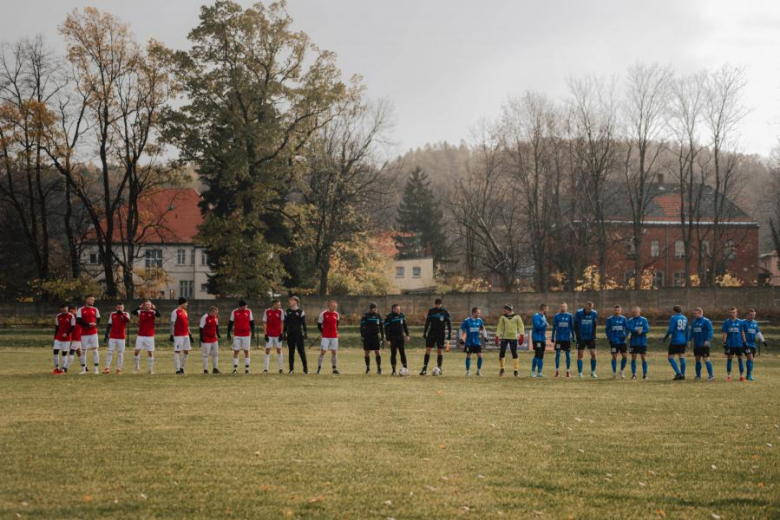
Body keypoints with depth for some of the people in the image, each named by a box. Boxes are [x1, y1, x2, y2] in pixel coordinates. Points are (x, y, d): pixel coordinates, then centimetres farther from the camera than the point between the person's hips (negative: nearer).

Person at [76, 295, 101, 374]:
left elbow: (98, 320, 11)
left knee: (95, 350, -3)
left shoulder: (95, 310, 7)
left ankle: (96, 368, -1)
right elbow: (78, 321, -9)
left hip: (93, 333, 1)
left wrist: (95, 324, -12)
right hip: (84, 333, -1)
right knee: (84, 350, 2)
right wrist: (88, 324, -18)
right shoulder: (81, 310, -2)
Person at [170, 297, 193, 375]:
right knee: (177, 352, -4)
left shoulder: (185, 311, 15)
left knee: (186, 351, 9)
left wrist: (189, 334, 20)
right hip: (178, 335, -8)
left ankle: (182, 367, 21)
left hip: (186, 335, 8)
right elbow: (172, 324, -11)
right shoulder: (175, 312, -9)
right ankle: (178, 369, -2)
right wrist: (172, 335, -15)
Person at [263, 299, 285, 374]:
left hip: (278, 334, 0)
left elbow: (282, 323, 2)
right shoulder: (267, 312, 0)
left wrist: (281, 333, -5)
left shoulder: (280, 312, 0)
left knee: (279, 350, 4)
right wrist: (265, 334, -4)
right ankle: (266, 369, 0)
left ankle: (281, 368, 10)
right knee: (267, 350, -2)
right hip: (269, 334, 0)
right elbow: (264, 323, 3)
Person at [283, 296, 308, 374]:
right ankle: (291, 369, 9)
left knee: (301, 350, -5)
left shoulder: (300, 311, 0)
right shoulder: (287, 311, 9)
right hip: (290, 334, 3)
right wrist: (284, 333, 6)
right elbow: (285, 323, 11)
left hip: (299, 333, -3)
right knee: (291, 351, 5)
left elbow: (304, 323, 0)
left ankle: (305, 368, 1)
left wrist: (305, 333, -5)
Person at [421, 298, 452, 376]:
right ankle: (424, 368, -4)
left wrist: (449, 336, -4)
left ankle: (439, 368, 10)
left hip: (441, 334, -1)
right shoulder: (431, 311, 4)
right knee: (428, 350, -5)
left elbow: (449, 324, 1)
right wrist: (424, 334, 7)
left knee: (440, 351, 0)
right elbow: (427, 322, 10)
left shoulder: (445, 312, -1)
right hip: (431, 333, 1)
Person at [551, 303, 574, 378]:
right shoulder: (556, 316, 5)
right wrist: (553, 338, 4)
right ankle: (557, 371, 5)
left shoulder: (570, 316, 5)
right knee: (557, 354, -1)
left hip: (567, 338, 0)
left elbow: (572, 327, 8)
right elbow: (554, 328, 7)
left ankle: (568, 371, 8)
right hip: (558, 338, 0)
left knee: (568, 355, 1)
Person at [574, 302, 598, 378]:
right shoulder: (578, 313, -8)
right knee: (580, 355, -1)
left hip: (590, 338, 2)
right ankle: (580, 373, 6)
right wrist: (578, 337, -10)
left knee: (593, 354, -4)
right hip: (581, 338, -2)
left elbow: (594, 326, 5)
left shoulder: (594, 313, -2)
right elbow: (575, 326, -5)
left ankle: (593, 372, 11)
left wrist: (593, 336, -3)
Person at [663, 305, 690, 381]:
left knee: (671, 358, 0)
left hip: (675, 341, -6)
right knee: (682, 358, 9)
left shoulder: (673, 318, -9)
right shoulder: (685, 318, 10)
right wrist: (687, 341, 21)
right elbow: (687, 331, 13)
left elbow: (670, 330, -14)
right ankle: (682, 375, 7)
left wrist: (665, 338, -1)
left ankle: (678, 373, -14)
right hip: (683, 341, 6)